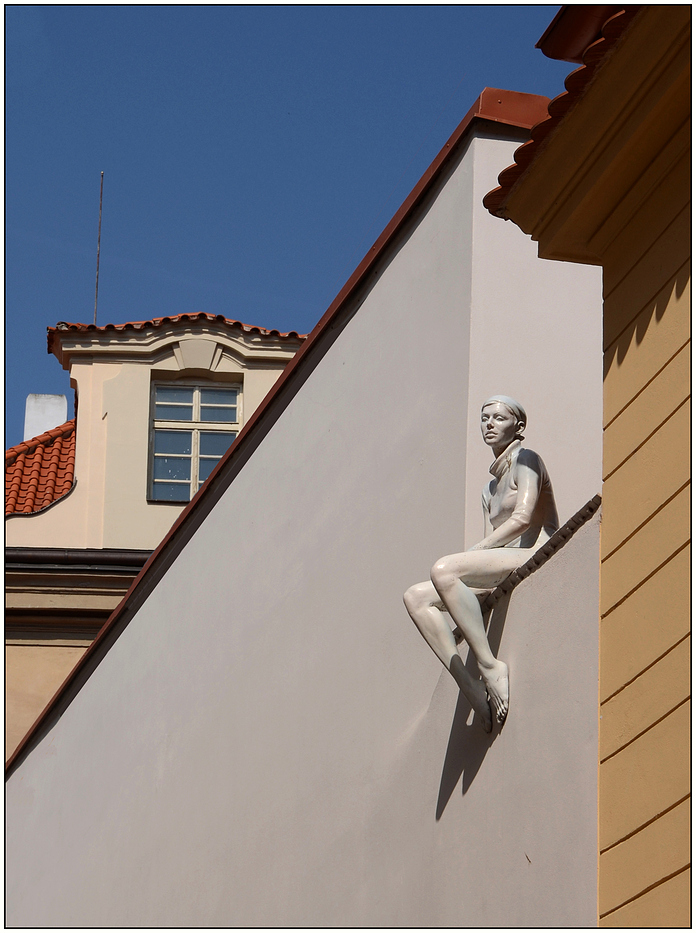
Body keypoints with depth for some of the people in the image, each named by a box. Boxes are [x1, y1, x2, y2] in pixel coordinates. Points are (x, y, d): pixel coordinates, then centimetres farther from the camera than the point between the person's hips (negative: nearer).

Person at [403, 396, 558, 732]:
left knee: (443, 570, -31)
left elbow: (523, 518, -12)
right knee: (416, 597, -7)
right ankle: (469, 686, -20)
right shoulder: (491, 489, 29)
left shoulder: (526, 459, 3)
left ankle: (489, 665, -30)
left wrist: (469, 554, -12)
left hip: (534, 558, -9)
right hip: (501, 572, 9)